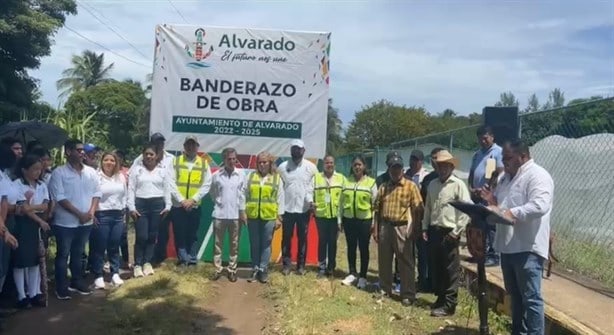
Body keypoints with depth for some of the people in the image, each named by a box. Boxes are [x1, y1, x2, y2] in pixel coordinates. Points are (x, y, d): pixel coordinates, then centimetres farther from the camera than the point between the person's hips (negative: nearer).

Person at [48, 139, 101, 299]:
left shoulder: (91, 172, 5)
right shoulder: (59, 173, -10)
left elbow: (96, 193, 7)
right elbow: (59, 198, -15)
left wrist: (91, 212, -8)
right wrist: (79, 214, -17)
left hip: (86, 222, 5)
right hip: (65, 222, -5)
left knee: (78, 253, 17)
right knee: (63, 255, 6)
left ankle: (76, 282, 29)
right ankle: (61, 287, 15)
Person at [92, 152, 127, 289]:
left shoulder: (121, 177, 10)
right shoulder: (96, 177, -8)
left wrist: (123, 211, 12)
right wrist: (93, 214, -12)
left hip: (118, 215, 5)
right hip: (102, 215, -5)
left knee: (115, 246, 10)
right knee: (99, 247, 2)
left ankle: (115, 274, 20)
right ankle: (98, 276, 12)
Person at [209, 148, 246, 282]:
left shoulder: (241, 174, -1)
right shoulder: (216, 175, -3)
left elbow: (242, 194, 1)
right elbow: (212, 193, 9)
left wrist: (242, 211, -2)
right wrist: (220, 203, 6)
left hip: (235, 214, 0)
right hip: (219, 214, 0)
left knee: (234, 244, 7)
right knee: (218, 243, 7)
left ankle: (232, 270, 17)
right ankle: (218, 269, 17)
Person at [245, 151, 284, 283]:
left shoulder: (277, 178, 3)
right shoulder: (251, 176, 7)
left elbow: (280, 199, 3)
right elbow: (245, 195, 7)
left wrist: (279, 217, -1)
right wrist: (243, 212, 2)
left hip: (269, 217, -1)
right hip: (252, 216, 2)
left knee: (266, 244, 5)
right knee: (254, 244, 7)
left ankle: (263, 269, 14)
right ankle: (255, 269, 18)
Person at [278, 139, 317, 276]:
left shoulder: (311, 167, 0)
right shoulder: (282, 167, -1)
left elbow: (313, 187, -3)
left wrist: (311, 200, -19)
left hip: (304, 208, 0)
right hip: (287, 208, 0)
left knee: (302, 238, 9)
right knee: (286, 237, 8)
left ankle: (301, 265, 20)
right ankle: (286, 264, 19)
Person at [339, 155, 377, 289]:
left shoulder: (371, 182, -2)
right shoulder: (346, 181, 6)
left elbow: (375, 204, -1)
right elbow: (341, 201, 8)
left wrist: (374, 221, -4)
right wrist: (339, 219, 6)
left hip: (365, 220, -3)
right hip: (349, 219, 3)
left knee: (364, 248, 5)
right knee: (351, 247, 11)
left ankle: (363, 276, 15)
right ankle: (352, 273, 25)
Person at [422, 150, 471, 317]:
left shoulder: (458, 184, -8)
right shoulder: (432, 184, 11)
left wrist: (456, 231, -14)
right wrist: (425, 228, 11)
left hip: (449, 232, -6)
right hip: (433, 231, 6)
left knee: (450, 270, 1)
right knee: (435, 267, 13)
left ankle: (449, 305, 8)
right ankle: (440, 298, 27)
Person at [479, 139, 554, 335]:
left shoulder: (537, 176, -12)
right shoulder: (506, 177, 16)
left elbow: (540, 206, -27)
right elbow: (501, 204, 24)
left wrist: (510, 213, -33)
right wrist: (493, 201, 1)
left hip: (527, 248, -9)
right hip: (508, 246, 9)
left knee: (531, 298, -4)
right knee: (515, 295, 19)